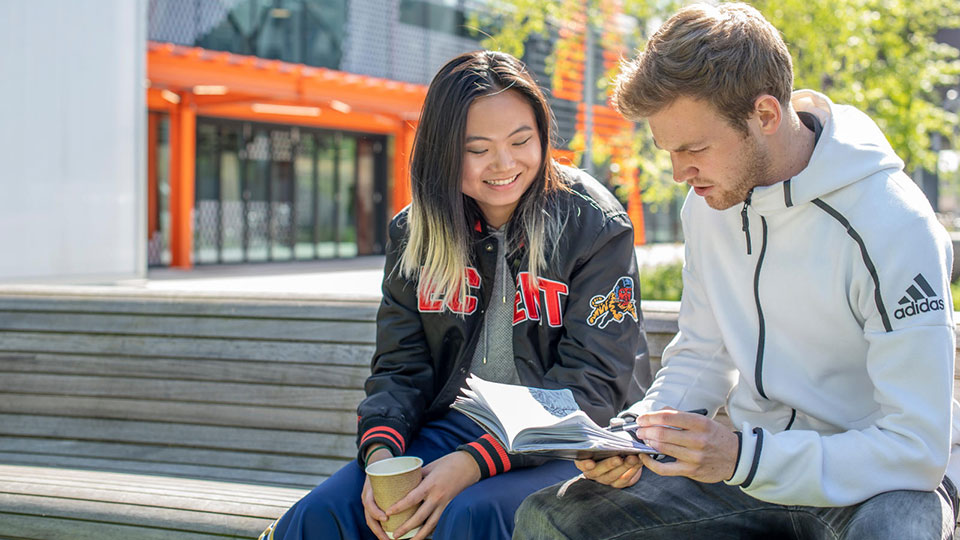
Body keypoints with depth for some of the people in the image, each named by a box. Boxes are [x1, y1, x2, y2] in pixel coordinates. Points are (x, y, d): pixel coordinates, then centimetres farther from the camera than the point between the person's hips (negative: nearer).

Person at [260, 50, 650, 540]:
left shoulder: (595, 226, -8)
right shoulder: (416, 233, 6)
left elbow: (593, 384, -13)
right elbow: (400, 367, 6)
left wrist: (472, 462, -24)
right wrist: (380, 452, -17)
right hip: (452, 426, 4)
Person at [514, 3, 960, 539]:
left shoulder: (893, 223, -21)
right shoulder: (710, 201, 0)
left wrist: (742, 456, -32)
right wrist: (639, 430, -10)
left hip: (884, 476, -5)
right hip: (759, 458, 5)